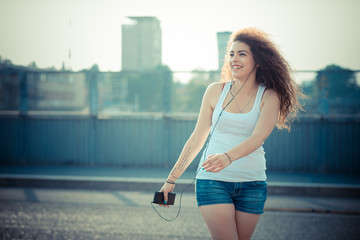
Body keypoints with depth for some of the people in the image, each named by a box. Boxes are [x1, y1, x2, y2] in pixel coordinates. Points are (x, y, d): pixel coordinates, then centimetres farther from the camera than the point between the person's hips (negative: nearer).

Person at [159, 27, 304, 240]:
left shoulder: (269, 96, -1)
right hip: (213, 180, 0)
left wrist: (228, 157, -36)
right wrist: (172, 179, 8)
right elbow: (197, 138, 8)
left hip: (251, 183, 0)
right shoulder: (216, 91, 4)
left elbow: (258, 137, -17)